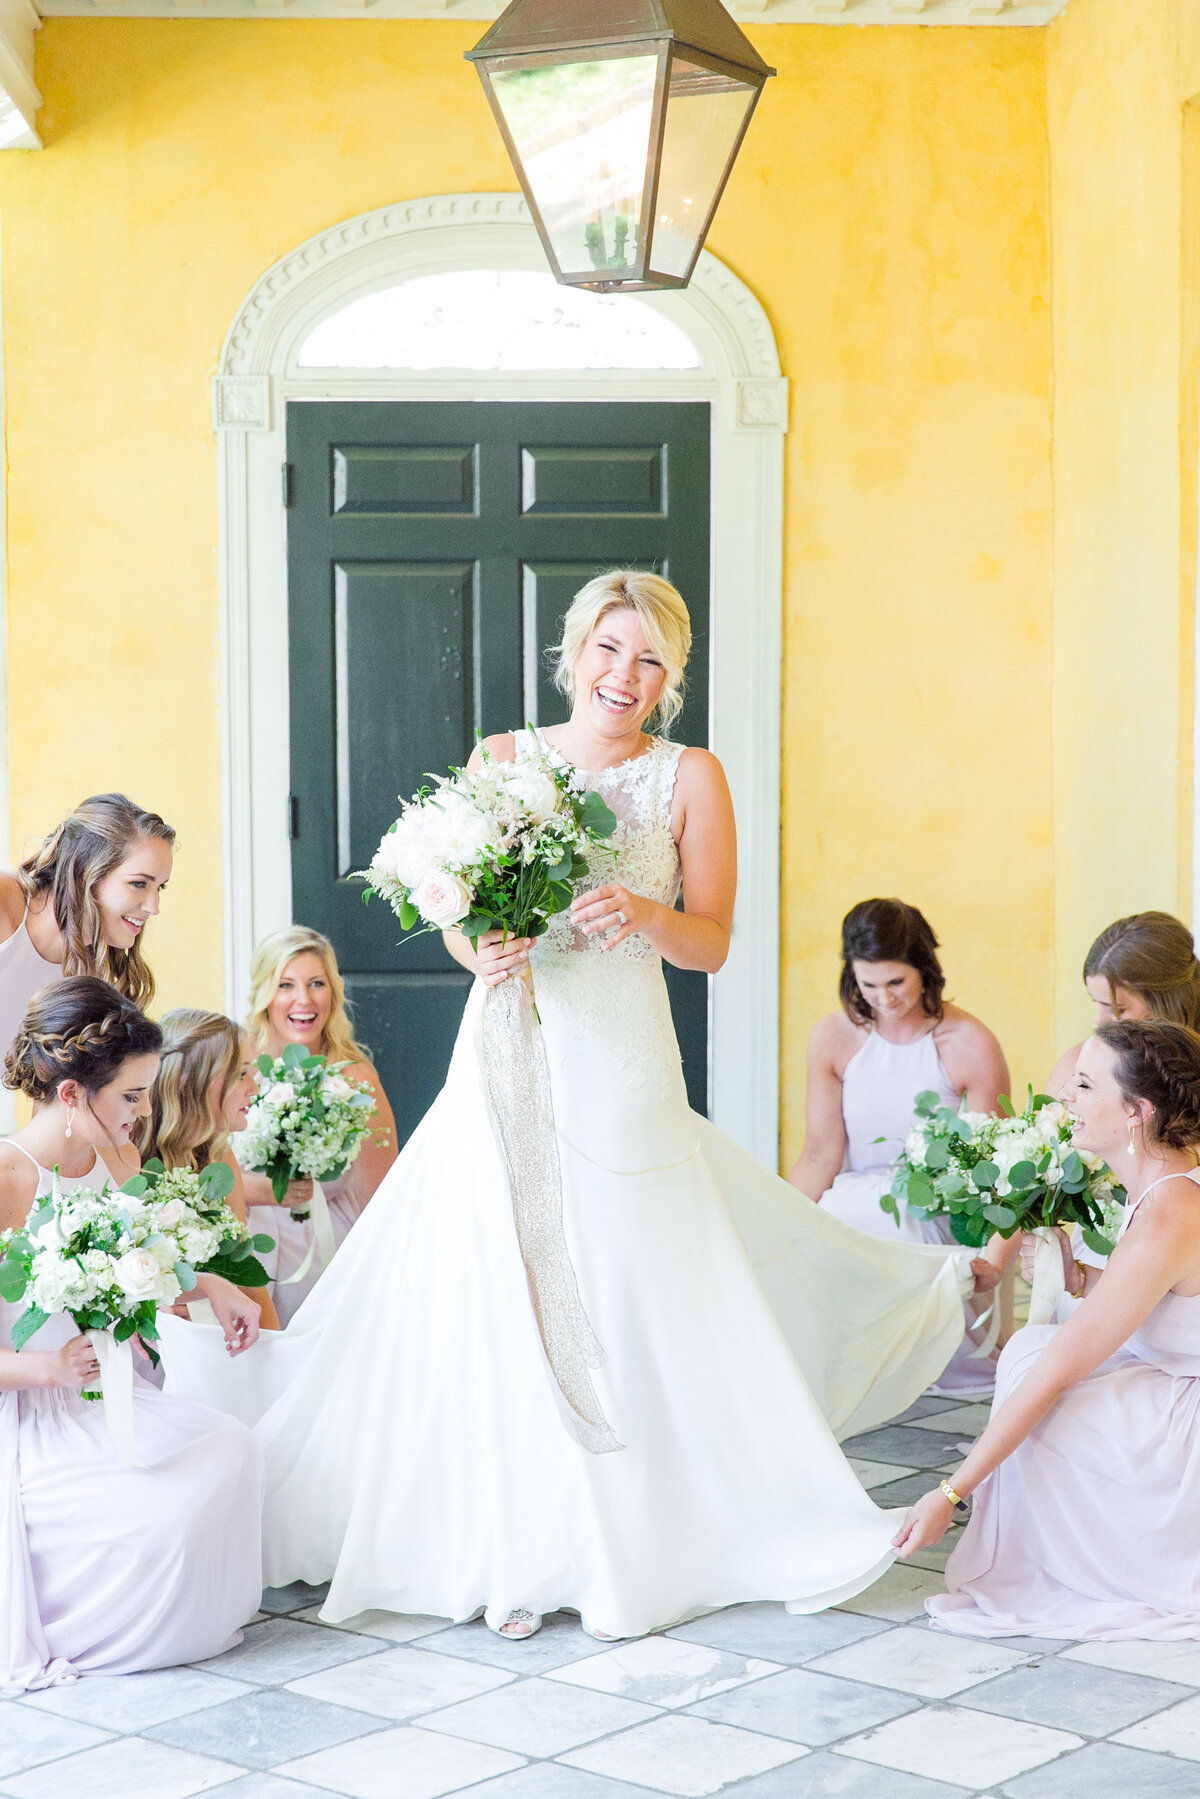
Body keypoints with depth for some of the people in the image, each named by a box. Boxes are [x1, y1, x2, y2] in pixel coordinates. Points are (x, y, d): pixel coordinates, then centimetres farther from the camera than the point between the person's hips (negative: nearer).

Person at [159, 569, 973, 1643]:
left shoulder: (691, 778, 4)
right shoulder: (500, 760, 9)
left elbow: (712, 944, 2)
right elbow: (457, 915, 10)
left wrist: (644, 915, -18)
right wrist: (482, 951, -12)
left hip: (622, 1068, -1)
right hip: (509, 1060, 1)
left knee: (634, 1300, -2)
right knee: (500, 1301, -2)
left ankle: (637, 1543, 12)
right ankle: (521, 1552, 7)